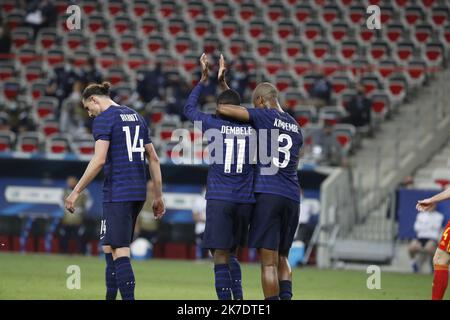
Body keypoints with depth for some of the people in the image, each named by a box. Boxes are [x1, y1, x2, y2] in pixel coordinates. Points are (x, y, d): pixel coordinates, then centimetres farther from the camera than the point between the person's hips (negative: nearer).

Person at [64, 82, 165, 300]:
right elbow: (153, 158, 17)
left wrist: (76, 191, -14)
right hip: (138, 191, 8)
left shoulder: (103, 120, -7)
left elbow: (99, 160, -18)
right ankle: (110, 296, 18)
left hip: (117, 192, -8)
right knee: (109, 246, 17)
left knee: (119, 251, -9)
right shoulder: (136, 117, 17)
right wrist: (158, 196, 20)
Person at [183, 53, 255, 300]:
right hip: (245, 201, 4)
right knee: (230, 252, 17)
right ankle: (238, 297, 3)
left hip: (219, 199, -4)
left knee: (220, 255, -4)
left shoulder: (215, 125, -1)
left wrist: (204, 79, 24)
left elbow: (189, 109, 17)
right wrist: (223, 83, 38)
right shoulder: (251, 129, 9)